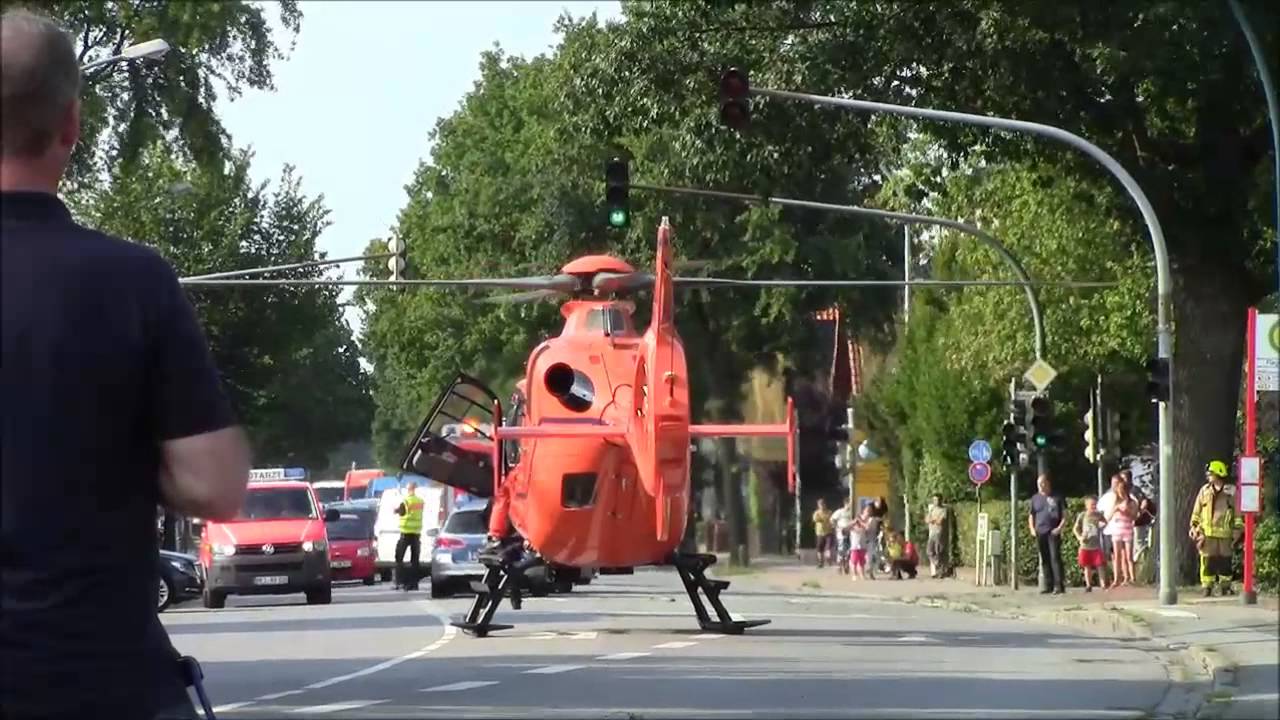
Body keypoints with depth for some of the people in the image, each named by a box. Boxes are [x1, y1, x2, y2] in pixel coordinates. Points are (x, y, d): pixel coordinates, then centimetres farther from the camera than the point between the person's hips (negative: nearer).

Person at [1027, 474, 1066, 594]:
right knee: (1045, 560, 7)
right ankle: (1048, 585, 12)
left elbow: (1064, 515, 2)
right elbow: (1031, 516, 21)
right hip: (1040, 533, 5)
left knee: (1055, 558, -13)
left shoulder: (1056, 498, 2)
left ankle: (1059, 585, -15)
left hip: (1053, 532, -5)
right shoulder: (1035, 498, 14)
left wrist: (1060, 528, -10)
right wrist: (1032, 529, 6)